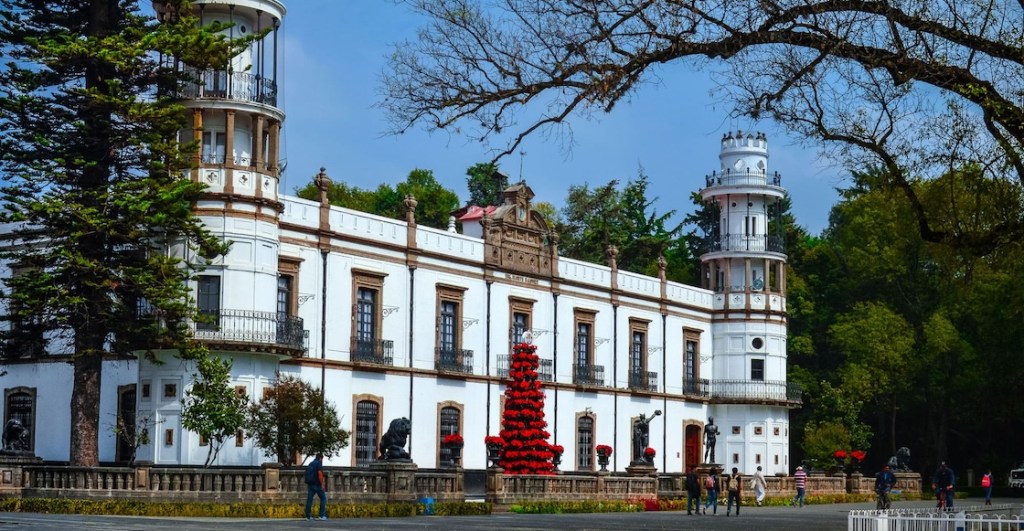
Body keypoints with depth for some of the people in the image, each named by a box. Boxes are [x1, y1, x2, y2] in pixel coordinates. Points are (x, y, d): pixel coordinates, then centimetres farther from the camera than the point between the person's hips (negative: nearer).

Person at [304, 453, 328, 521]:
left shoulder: (311, 464, 17)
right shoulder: (319, 463, -7)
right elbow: (320, 474, -17)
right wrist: (322, 484, -14)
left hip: (310, 484, 7)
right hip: (317, 484, -7)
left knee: (309, 499, 4)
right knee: (323, 498, 1)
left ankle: (308, 516, 1)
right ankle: (322, 515, -4)